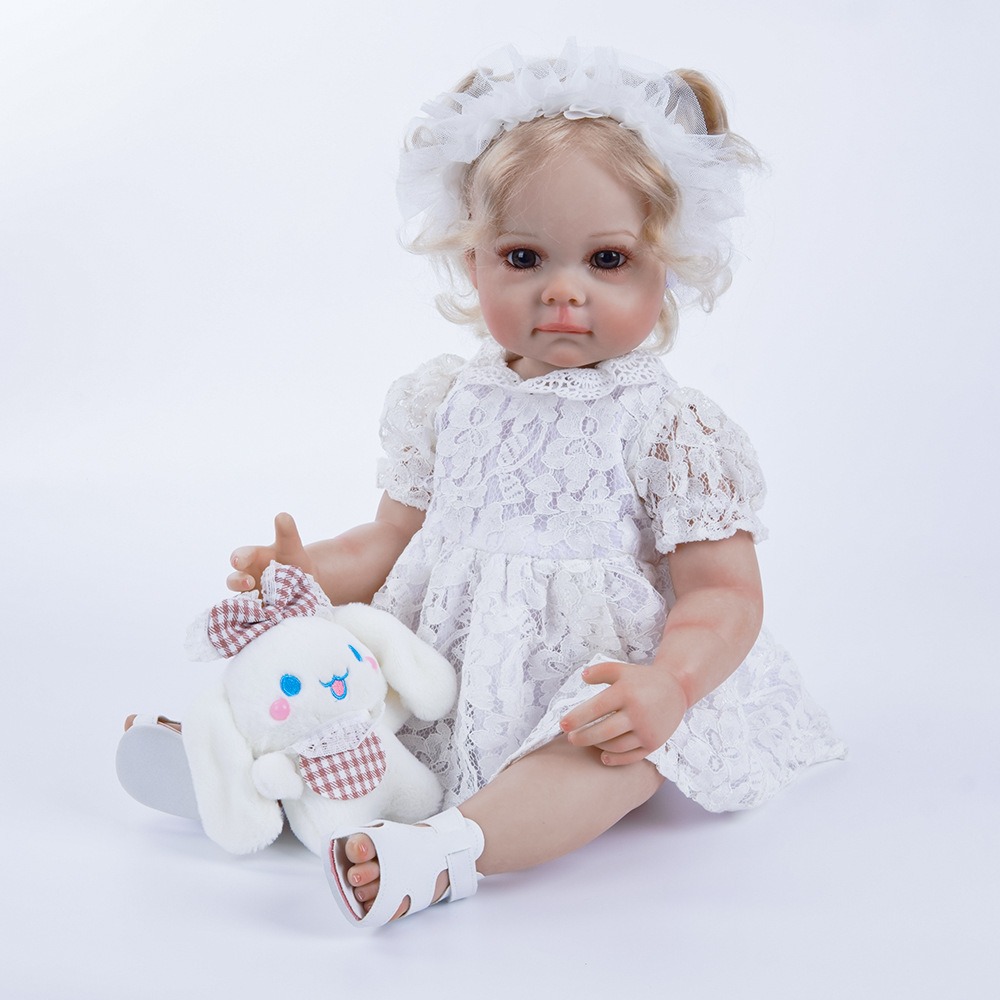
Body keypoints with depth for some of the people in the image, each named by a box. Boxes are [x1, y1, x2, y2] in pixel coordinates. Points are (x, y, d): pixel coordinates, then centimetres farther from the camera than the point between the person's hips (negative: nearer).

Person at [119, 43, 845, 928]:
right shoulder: (446, 405, 7)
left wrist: (668, 684, -31)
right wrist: (309, 572, -4)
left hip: (594, 688, -6)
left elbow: (723, 593, -11)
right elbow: (396, 540, 16)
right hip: (448, 672, 6)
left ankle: (447, 851, -51)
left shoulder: (669, 428, -7)